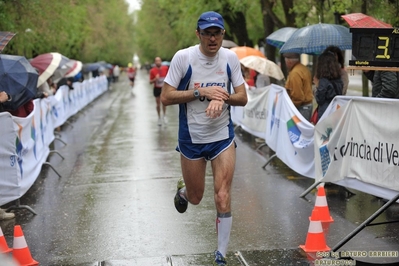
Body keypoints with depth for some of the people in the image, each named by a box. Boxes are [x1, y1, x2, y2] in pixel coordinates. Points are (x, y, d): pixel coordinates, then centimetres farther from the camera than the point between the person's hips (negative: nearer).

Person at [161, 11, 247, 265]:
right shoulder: (183, 57, -11)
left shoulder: (230, 58, -3)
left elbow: (243, 98, 1)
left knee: (223, 196, -9)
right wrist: (201, 93, -22)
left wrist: (223, 98, -20)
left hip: (223, 136, 1)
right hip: (191, 137, -1)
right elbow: (166, 97, -12)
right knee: (195, 198, 13)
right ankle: (182, 190, 51)